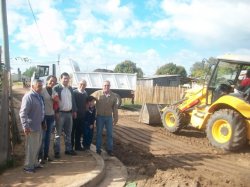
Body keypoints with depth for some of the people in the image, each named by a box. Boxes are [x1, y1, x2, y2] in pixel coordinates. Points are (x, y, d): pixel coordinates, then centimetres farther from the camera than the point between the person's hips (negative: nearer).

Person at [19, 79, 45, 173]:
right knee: (31, 147, 1)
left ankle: (35, 163, 31)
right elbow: (23, 113, -22)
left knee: (37, 146, 17)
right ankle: (28, 166, 13)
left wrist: (43, 122, 19)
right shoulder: (28, 96, -16)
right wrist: (25, 126, -27)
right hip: (31, 127, -9)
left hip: (39, 125, 9)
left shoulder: (39, 96, 11)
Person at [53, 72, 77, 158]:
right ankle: (57, 151, 11)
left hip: (69, 113, 6)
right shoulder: (56, 88, -9)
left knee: (68, 133, 15)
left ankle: (68, 149, 25)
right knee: (58, 134, 3)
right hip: (60, 113, -6)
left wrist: (74, 111, 13)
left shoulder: (70, 88, 11)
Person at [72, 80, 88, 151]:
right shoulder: (74, 92, -10)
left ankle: (77, 146, 25)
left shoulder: (85, 94, 8)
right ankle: (70, 146, 14)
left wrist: (85, 112, 6)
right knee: (72, 131, 5)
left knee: (79, 131, 14)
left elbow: (86, 103, 12)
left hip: (82, 116, 6)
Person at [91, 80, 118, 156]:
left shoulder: (113, 96, 0)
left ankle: (109, 149, 17)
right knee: (99, 133, 8)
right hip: (100, 117, -2)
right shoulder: (97, 93, -6)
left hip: (109, 117, 2)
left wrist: (115, 118, 3)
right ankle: (98, 149, 20)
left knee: (110, 134, 6)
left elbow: (115, 108, 3)